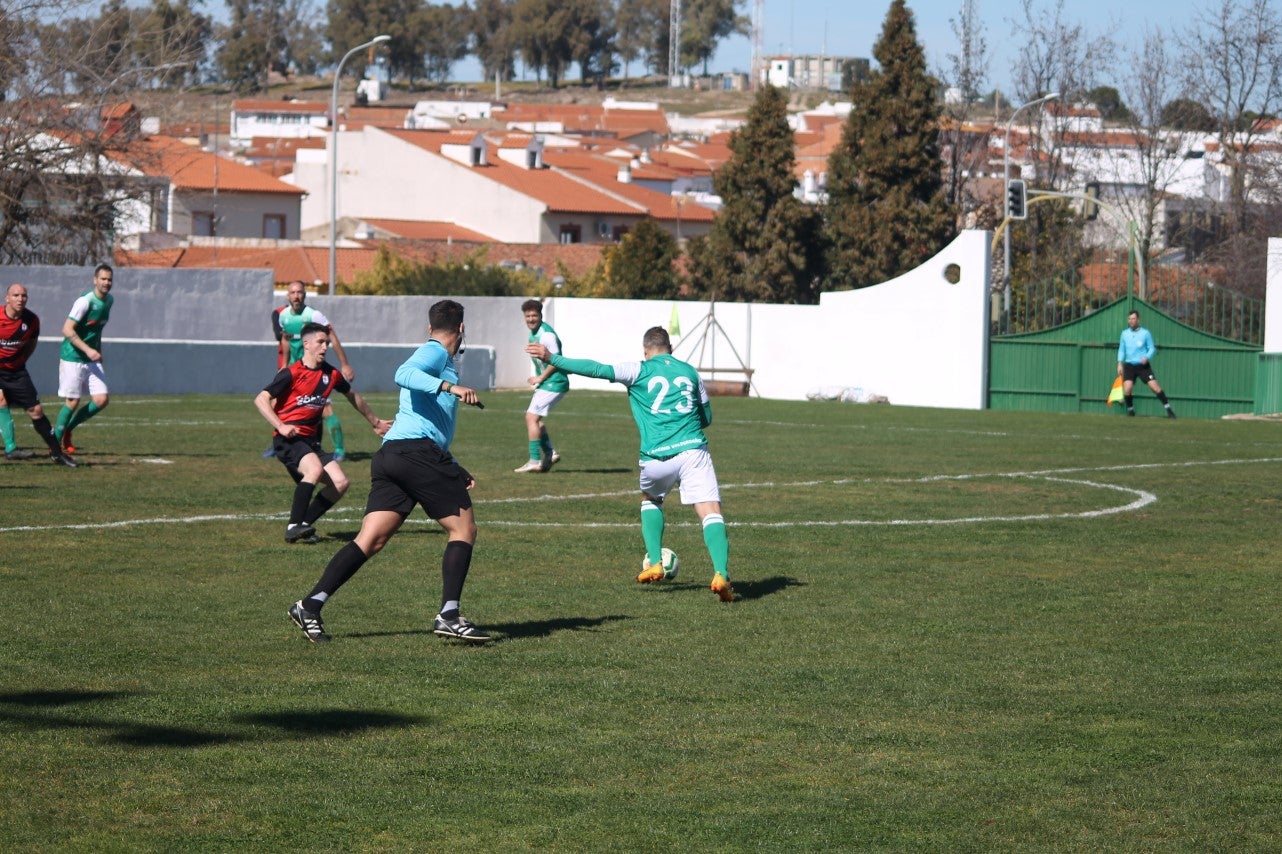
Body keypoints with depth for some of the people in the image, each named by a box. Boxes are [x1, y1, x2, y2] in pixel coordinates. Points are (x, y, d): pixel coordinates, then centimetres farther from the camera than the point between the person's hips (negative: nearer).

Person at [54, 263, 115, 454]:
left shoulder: (110, 300, 7)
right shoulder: (85, 301, -18)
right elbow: (67, 330, -22)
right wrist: (88, 350, -28)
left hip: (92, 359, 7)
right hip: (72, 358, -7)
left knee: (101, 400, -4)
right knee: (72, 402, -5)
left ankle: (67, 429, 15)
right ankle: (56, 440, 13)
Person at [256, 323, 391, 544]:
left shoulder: (331, 374, 10)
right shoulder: (291, 374, -9)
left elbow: (353, 396, 28)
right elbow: (261, 399, -14)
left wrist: (375, 422, 39)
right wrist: (281, 427, -24)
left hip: (311, 441, 7)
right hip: (288, 440, -7)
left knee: (340, 483, -7)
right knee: (315, 468, -33)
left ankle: (304, 525, 3)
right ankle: (293, 526, -30)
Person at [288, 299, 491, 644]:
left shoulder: (437, 356, 31)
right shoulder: (435, 353, 2)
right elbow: (404, 375, -22)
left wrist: (457, 472, 35)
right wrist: (451, 387, -30)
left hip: (392, 453, 9)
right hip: (417, 450, -9)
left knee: (371, 539, 0)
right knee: (464, 529, 0)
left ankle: (311, 605, -10)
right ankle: (448, 616, -7)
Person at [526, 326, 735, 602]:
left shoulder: (639, 371, 6)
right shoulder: (690, 372, 16)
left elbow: (598, 370, -3)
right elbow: (707, 417, 24)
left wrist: (552, 359, 0)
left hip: (657, 458, 0)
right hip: (693, 450, 0)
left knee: (650, 501, 30)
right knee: (711, 514, -6)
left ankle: (654, 564, 19)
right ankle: (721, 574, -27)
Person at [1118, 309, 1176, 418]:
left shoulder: (1145, 333, -3)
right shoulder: (1125, 333, 6)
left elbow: (1152, 348, 2)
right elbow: (1121, 349, 14)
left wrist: (1147, 357, -17)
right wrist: (1120, 363, 4)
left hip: (1143, 365, -2)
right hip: (1129, 365, 2)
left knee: (1155, 387, -11)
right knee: (1127, 389, -15)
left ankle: (1168, 409, -1)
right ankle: (1130, 410, 7)